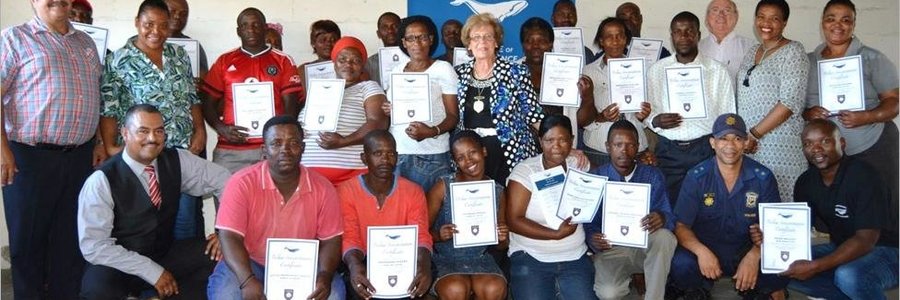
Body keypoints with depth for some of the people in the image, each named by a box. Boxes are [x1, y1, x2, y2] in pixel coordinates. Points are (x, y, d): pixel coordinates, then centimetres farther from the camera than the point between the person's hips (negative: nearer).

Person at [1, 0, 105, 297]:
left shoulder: (86, 42, 15)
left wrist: (99, 142, 12)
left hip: (81, 156, 5)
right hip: (30, 156, -5)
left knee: (72, 239, 11)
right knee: (28, 239, 6)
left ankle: (67, 294, 23)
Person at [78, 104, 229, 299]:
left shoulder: (177, 161, -5)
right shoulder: (101, 181, -17)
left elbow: (224, 180, 2)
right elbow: (94, 245, -20)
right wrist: (152, 272, -22)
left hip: (167, 256, 5)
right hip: (120, 267, -4)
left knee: (222, 255, -18)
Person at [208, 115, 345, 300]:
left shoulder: (323, 188, -7)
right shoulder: (241, 183, -14)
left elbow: (330, 240, -2)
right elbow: (230, 238, -19)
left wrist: (325, 276, -23)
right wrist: (247, 280, -36)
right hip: (250, 264, -1)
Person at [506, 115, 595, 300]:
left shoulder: (580, 167, 5)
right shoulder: (525, 171, -7)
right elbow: (513, 220, -11)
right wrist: (555, 234, -17)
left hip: (575, 258, 3)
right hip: (530, 258, -3)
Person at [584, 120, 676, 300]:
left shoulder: (653, 176, 1)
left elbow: (669, 217, -3)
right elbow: (587, 224, -2)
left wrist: (662, 218, -29)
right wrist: (592, 240, -26)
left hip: (645, 247, 2)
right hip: (610, 249, -1)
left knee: (664, 236, -34)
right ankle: (627, 277, 6)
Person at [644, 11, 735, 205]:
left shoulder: (717, 71, 2)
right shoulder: (657, 70, 7)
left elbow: (728, 118, 4)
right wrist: (656, 121, -12)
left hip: (705, 149, -1)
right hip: (668, 151, 1)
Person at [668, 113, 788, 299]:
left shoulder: (763, 177, -5)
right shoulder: (696, 177, -7)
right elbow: (681, 226, -7)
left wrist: (753, 256, -26)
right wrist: (701, 251, -29)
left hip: (748, 251, 1)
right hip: (706, 250, 0)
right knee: (680, 265, -32)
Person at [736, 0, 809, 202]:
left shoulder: (793, 52, -5)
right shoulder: (752, 52, 15)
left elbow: (791, 102, -14)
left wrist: (754, 134, -15)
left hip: (780, 145, -6)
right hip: (747, 144, 6)